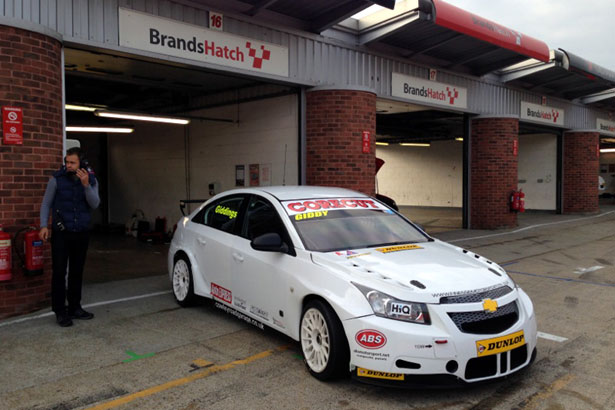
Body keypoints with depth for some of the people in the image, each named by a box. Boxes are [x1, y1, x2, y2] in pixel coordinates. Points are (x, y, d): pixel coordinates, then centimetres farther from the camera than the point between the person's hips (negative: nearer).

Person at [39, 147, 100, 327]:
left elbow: (94, 204, -11)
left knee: (77, 272, 11)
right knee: (59, 272, -2)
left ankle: (75, 307, 23)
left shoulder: (91, 180, 1)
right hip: (61, 233, -3)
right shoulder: (57, 179, -6)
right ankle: (60, 311, 8)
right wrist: (44, 225, -9)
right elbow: (46, 204, 1)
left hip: (82, 233, 3)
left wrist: (86, 185, -24)